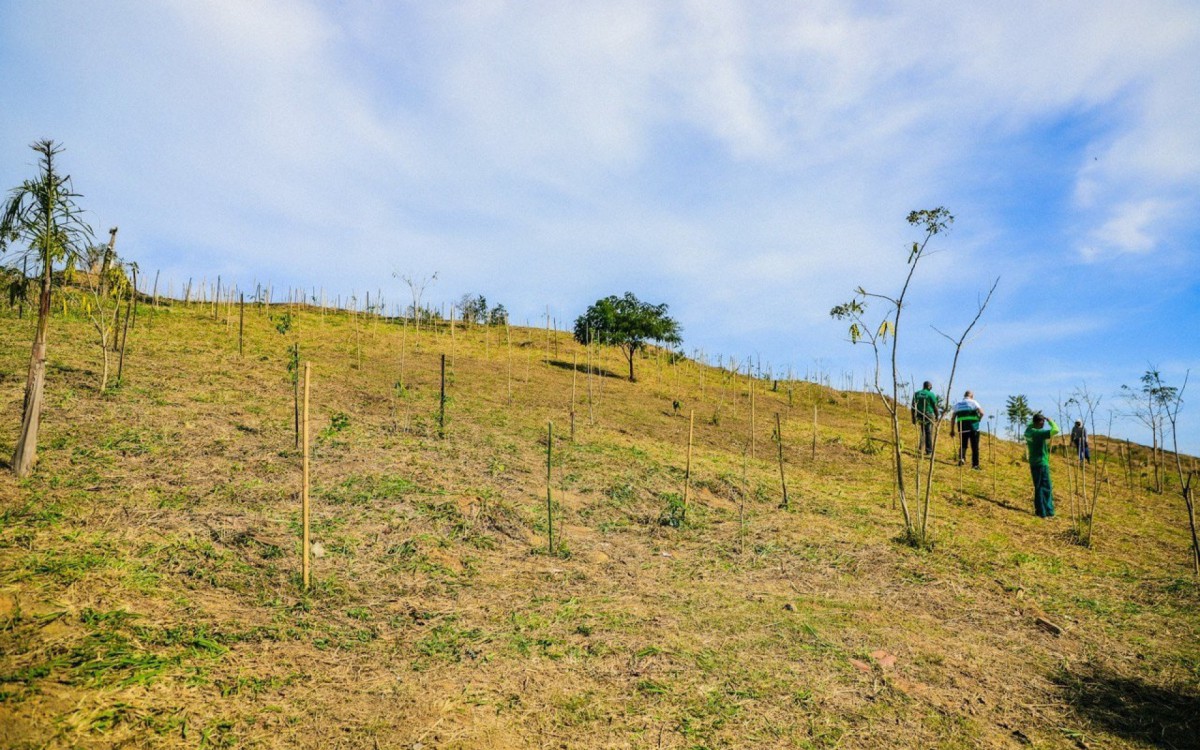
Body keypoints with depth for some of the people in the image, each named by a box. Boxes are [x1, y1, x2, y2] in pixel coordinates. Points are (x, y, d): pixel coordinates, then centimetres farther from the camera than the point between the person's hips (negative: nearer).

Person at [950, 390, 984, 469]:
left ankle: (961, 457, -12)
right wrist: (978, 420, 10)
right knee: (975, 447, 7)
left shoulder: (957, 404, 15)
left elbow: (953, 418, 11)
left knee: (963, 445, 14)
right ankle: (975, 464, 9)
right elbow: (981, 413, -8)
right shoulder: (973, 402, 6)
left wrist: (952, 430, 14)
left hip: (961, 427, 2)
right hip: (973, 427, -2)